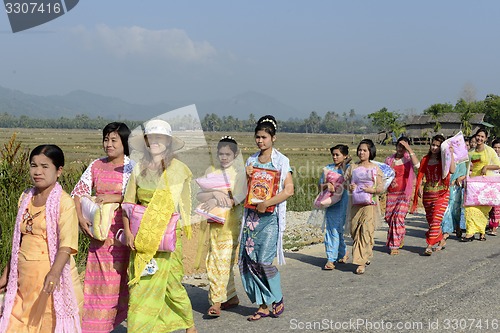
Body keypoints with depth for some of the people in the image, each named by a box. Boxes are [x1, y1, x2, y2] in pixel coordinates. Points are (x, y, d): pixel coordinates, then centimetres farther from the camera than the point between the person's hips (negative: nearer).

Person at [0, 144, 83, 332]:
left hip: (52, 277, -6)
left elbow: (67, 244, -22)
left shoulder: (64, 202, -11)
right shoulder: (25, 198, 8)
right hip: (24, 277, 6)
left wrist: (54, 273, -38)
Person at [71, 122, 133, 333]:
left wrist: (115, 197, -21)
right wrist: (80, 218, -5)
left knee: (120, 278, -1)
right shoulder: (96, 165, 8)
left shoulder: (132, 168, -3)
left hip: (122, 230, -3)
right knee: (98, 279, 6)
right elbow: (78, 192, 7)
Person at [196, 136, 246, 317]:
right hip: (214, 221, 5)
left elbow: (238, 198, -14)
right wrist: (214, 193, -16)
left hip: (232, 222, -5)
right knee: (213, 260, 7)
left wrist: (217, 201, -26)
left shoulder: (240, 172, -2)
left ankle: (216, 301, -6)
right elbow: (199, 195, 3)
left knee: (223, 260, -10)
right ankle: (232, 297, 20)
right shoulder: (211, 171, 11)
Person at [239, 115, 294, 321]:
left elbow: (289, 190, -13)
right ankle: (263, 306, 10)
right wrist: (246, 176, -1)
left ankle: (278, 301, 13)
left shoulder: (281, 161, -3)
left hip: (270, 216, -5)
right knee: (247, 259, 0)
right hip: (251, 215, 6)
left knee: (263, 260, -10)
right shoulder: (251, 161, 13)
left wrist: (266, 203, -19)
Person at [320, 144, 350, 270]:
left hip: (342, 202, -5)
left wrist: (343, 166, -11)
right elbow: (320, 186, 12)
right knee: (329, 229, 5)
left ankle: (331, 259, -8)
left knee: (335, 229, -10)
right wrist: (327, 185, -10)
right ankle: (343, 253, 24)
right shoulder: (328, 168, 13)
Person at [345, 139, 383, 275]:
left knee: (366, 231, -12)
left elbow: (381, 188, 4)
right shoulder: (352, 167, 11)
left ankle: (361, 263, -12)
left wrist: (372, 190, -16)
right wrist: (349, 187, -6)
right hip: (355, 204, 3)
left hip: (370, 204, -3)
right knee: (354, 231, 3)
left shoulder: (375, 168, 5)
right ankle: (366, 256, 25)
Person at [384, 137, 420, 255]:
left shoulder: (408, 158, -2)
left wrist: (409, 149, -23)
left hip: (405, 193, -4)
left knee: (399, 217, -13)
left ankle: (395, 245, -5)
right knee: (388, 216, 7)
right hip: (391, 192, 4)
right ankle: (400, 237, 34)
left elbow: (417, 165, -25)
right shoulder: (389, 160, 8)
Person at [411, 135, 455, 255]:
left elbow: (452, 170, -18)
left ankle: (429, 246, -14)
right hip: (428, 193, 5)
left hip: (442, 193, -5)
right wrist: (419, 187, -7)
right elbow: (420, 175, 7)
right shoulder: (425, 159, 11)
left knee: (436, 219, -14)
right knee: (430, 220, 10)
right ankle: (441, 240, 29)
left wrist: (451, 154, -19)